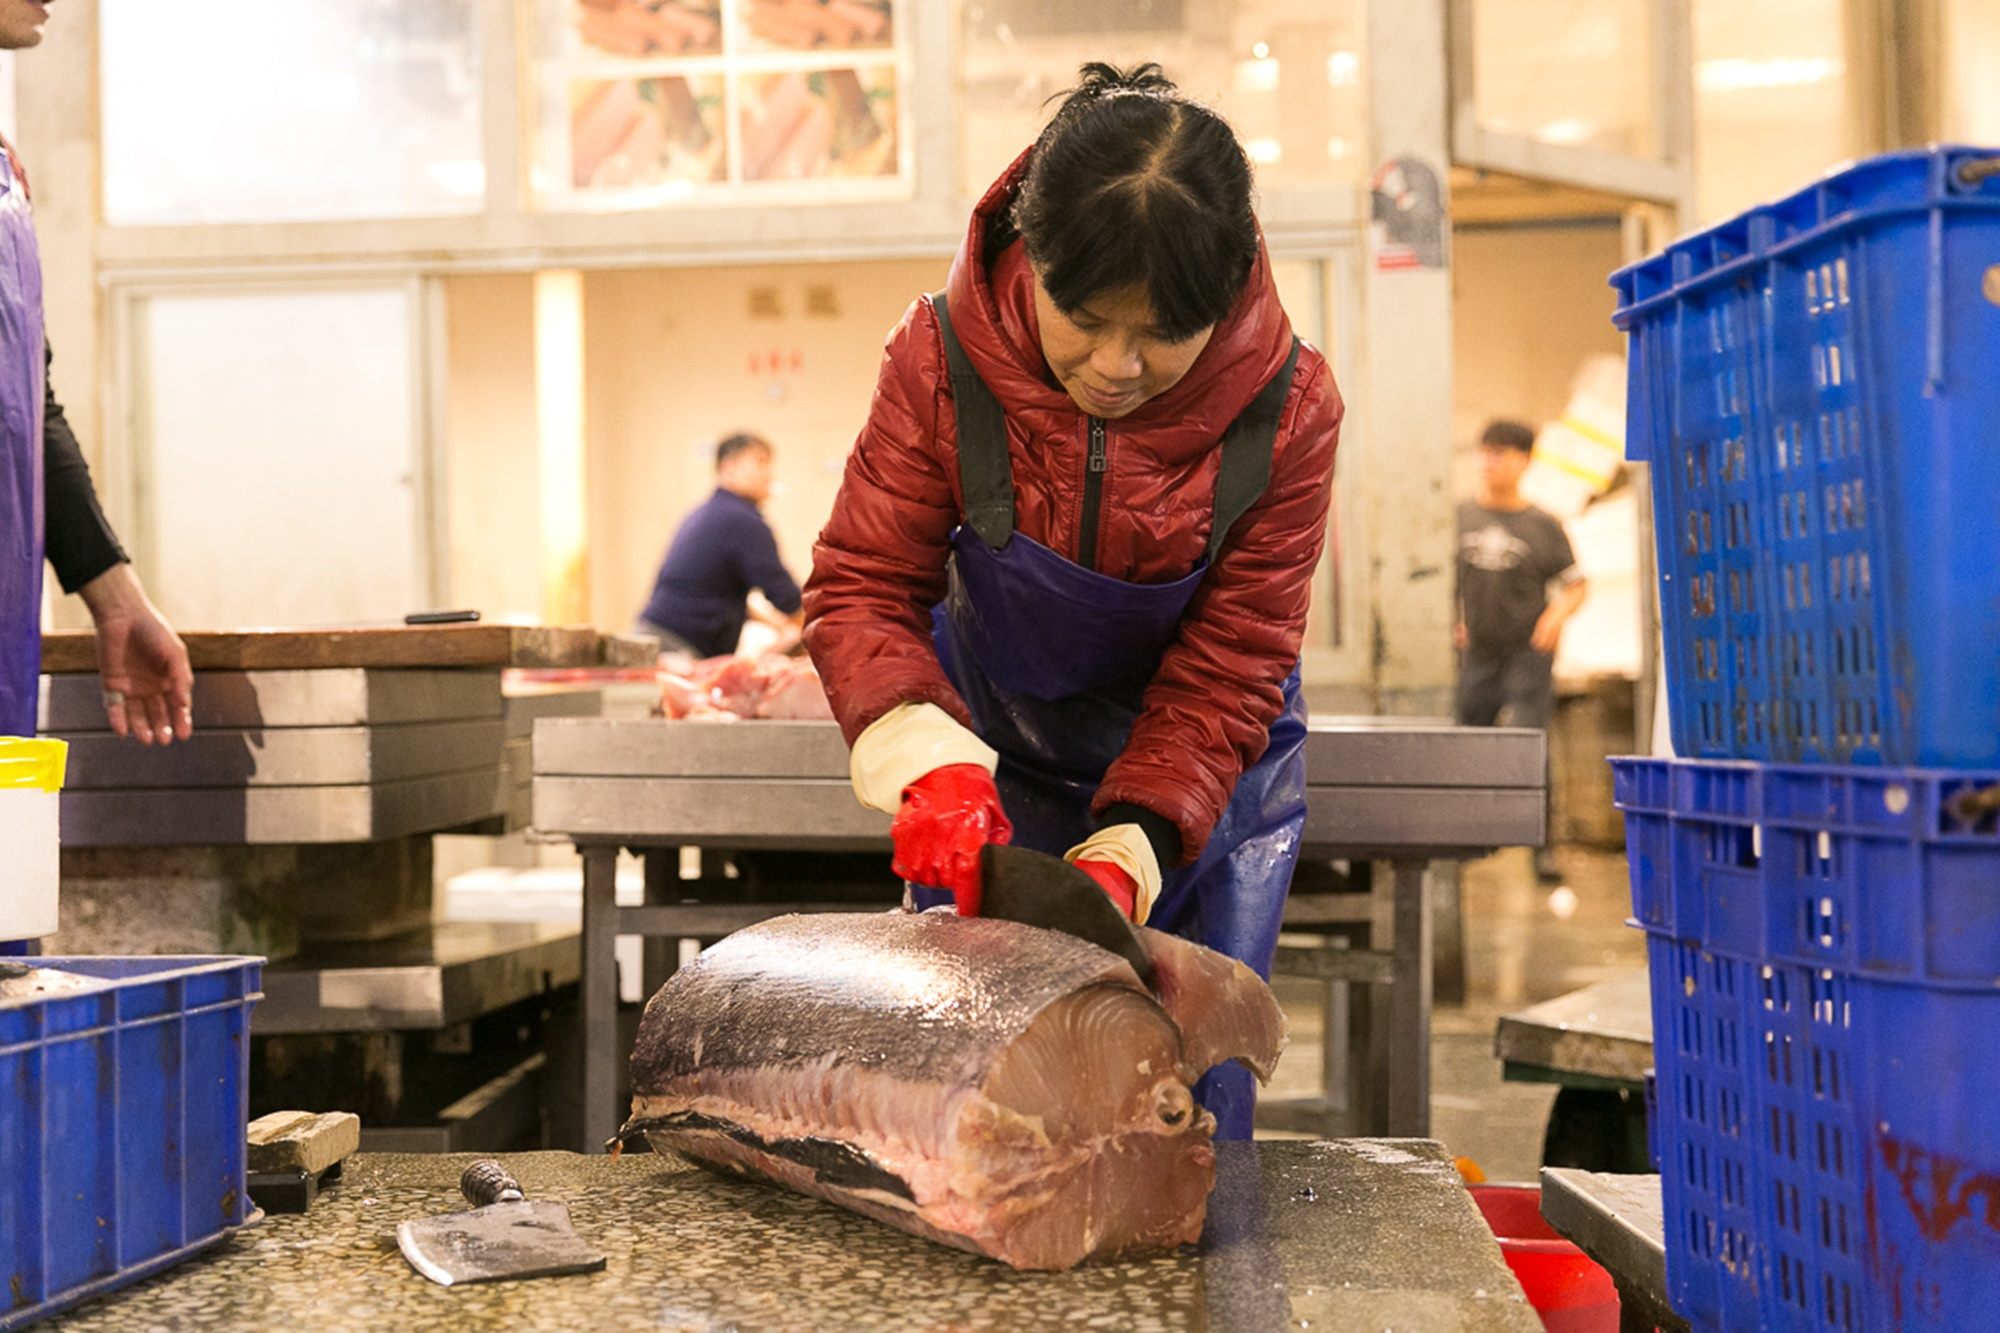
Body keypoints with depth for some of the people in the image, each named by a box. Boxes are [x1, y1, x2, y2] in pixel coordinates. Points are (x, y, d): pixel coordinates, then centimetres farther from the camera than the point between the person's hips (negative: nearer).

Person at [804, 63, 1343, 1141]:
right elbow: (862, 584, -18)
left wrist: (1130, 851, -33)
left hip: (1204, 771, 0)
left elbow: (1227, 671, -20)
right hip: (995, 748, 1)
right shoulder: (943, 358, -22)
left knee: (1194, 1092, -1)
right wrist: (927, 760, -37)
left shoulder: (1285, 406, -24)